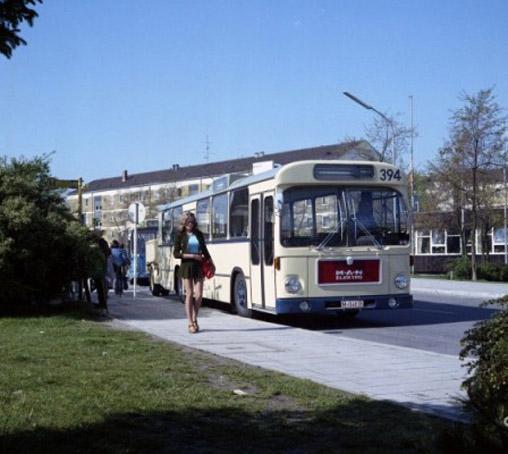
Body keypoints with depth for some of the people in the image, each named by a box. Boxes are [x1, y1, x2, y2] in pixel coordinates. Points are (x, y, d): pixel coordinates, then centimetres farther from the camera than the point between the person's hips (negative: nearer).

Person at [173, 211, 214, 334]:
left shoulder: (199, 234, 8)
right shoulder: (180, 235, -1)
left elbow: (205, 250, 16)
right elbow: (176, 254, -5)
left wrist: (211, 263, 8)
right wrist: (192, 256, -12)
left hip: (198, 266, 3)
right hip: (186, 266, -3)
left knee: (199, 295, -2)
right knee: (189, 294, -2)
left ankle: (195, 319, 18)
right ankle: (190, 323, 5)